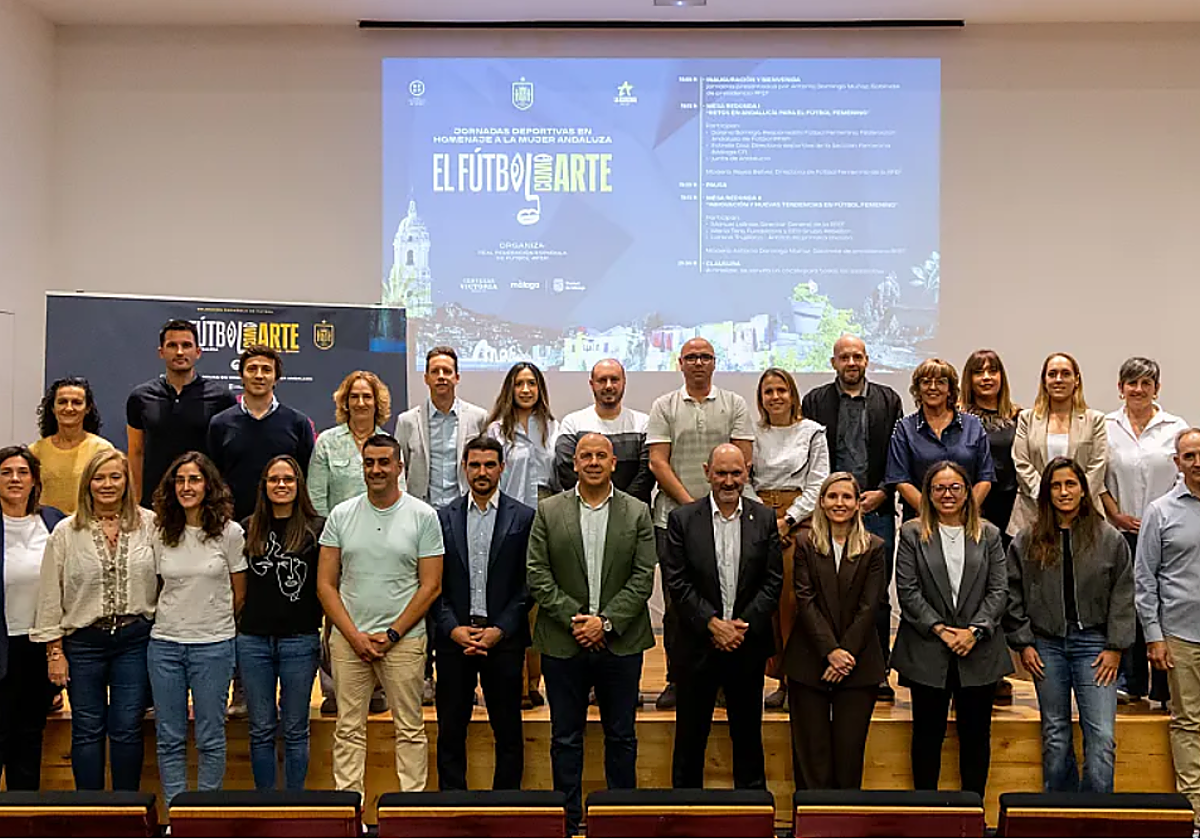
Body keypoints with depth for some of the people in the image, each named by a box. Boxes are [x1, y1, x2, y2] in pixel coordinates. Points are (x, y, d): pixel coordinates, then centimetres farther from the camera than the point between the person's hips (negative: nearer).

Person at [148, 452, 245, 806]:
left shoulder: (229, 532, -4)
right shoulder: (162, 534, 4)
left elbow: (239, 594, 3)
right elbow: (162, 588, 13)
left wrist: (214, 623, 8)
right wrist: (175, 621, 8)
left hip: (214, 644, -3)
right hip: (165, 643, 3)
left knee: (211, 739, 4)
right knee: (169, 738, 8)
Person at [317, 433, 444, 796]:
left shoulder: (423, 516, -1)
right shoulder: (341, 516, 5)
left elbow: (430, 586, -3)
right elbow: (325, 584, 4)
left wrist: (392, 635, -8)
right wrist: (354, 635, -6)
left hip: (403, 639, -2)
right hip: (348, 638, 2)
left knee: (410, 728, 4)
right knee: (349, 728, 7)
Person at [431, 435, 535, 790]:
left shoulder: (524, 518, 2)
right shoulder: (443, 517, 6)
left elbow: (528, 584, -1)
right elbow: (435, 583, 5)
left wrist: (499, 630, -9)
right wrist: (453, 628, -8)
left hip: (504, 638, -1)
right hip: (454, 636, 1)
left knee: (508, 731, 6)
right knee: (451, 731, 7)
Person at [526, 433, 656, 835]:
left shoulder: (637, 513, 2)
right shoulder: (549, 511, 2)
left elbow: (643, 578, -3)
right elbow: (537, 575, -2)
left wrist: (606, 622, -12)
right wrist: (574, 618, -11)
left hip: (620, 642, 0)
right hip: (563, 644, 0)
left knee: (621, 736, 10)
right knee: (565, 738, 9)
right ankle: (567, 823, 20)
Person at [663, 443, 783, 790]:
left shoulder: (765, 519, 2)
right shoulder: (682, 518, -2)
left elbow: (773, 581, -1)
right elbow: (676, 582, -7)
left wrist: (744, 625, -11)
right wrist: (712, 624, -14)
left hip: (749, 644, 1)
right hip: (698, 645, -1)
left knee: (748, 735, 13)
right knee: (690, 737, 9)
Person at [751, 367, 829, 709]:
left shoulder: (812, 432, 4)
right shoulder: (753, 432, 11)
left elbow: (816, 485, 0)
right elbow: (744, 480, 11)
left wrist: (787, 518, -8)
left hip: (798, 521, -2)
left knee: (794, 597, -10)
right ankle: (781, 679, 8)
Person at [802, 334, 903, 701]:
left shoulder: (888, 400, 10)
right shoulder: (815, 401, 7)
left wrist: (882, 493, -5)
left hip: (877, 509, 1)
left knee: (877, 595, 4)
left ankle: (878, 671, 12)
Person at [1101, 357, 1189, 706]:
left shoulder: (1176, 427, 4)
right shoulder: (1106, 427, 5)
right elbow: (1097, 478, 6)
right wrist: (1116, 515, -4)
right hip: (1121, 531, 1)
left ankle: (1164, 687, 10)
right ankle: (1128, 682, 16)